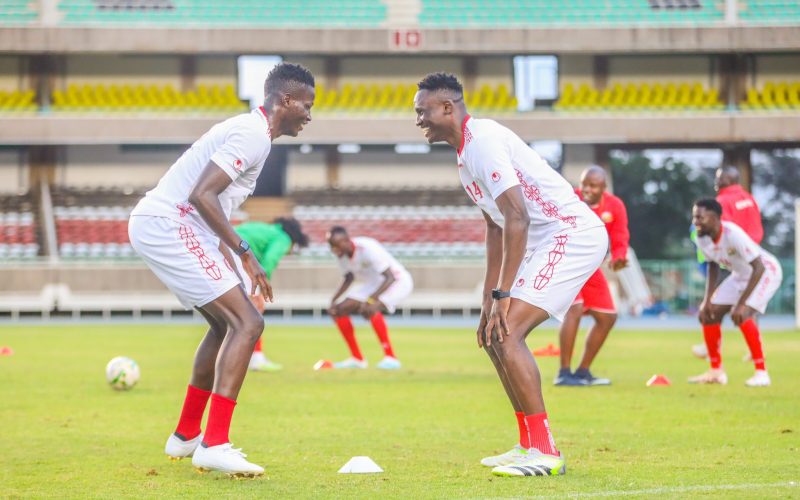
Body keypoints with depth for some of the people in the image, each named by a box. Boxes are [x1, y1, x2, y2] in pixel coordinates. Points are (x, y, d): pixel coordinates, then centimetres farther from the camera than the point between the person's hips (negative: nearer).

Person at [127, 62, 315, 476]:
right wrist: (244, 252, -20)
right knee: (247, 322, -15)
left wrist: (224, 253, 20)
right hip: (168, 226, -11)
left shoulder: (247, 129, 19)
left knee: (226, 324, 23)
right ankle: (214, 445, -22)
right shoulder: (253, 135, -13)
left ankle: (186, 435, 31)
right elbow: (202, 195, -23)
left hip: (155, 223, 11)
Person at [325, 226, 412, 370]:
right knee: (339, 310, -2)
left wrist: (371, 300, -45)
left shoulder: (367, 249, -32)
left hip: (397, 281, -8)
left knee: (370, 309, -33)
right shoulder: (341, 253, -8)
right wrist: (334, 300, -3)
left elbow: (390, 278, -33)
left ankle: (391, 358, -25)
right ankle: (357, 359, 9)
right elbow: (349, 278, 11)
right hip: (373, 283, 8)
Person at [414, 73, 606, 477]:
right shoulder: (465, 154, 16)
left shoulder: (483, 140, -16)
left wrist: (503, 295, -22)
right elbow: (496, 227, 22)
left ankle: (543, 452, -15)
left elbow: (517, 218, -23)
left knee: (505, 333, -17)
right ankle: (530, 446, 18)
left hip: (570, 234, -11)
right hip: (548, 243, 11)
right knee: (495, 335, 13)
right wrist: (489, 298, 19)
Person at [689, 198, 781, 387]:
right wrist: (708, 300, -3)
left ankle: (761, 372, -17)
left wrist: (741, 303, -36)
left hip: (766, 272, -8)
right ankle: (716, 371, 15)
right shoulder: (702, 238, -12)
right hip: (740, 274, 8)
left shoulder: (733, 234, -35)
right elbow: (713, 266, 7)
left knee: (742, 314, -27)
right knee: (708, 313, 1)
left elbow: (759, 268, -33)